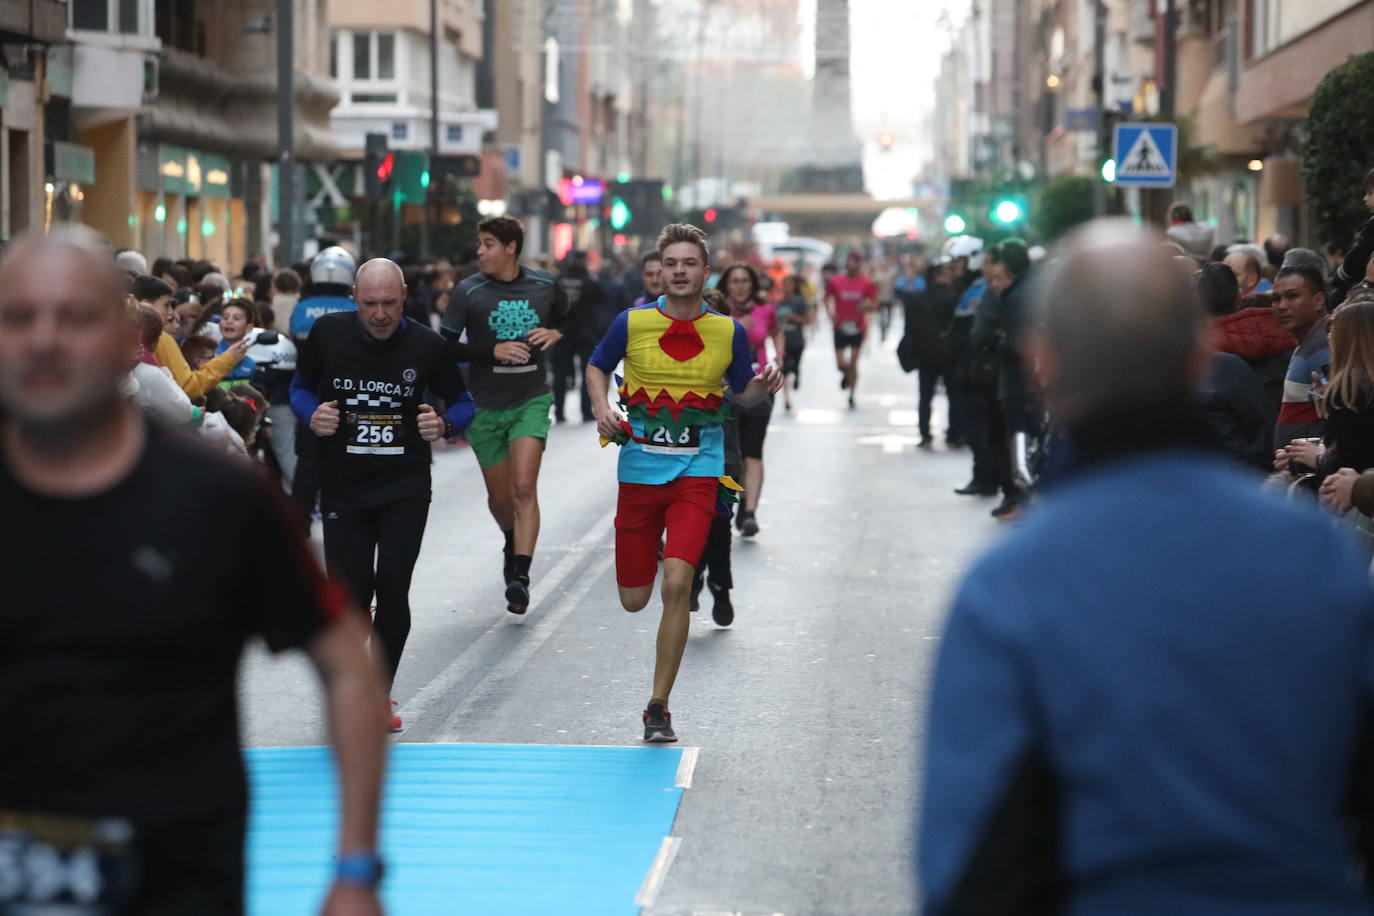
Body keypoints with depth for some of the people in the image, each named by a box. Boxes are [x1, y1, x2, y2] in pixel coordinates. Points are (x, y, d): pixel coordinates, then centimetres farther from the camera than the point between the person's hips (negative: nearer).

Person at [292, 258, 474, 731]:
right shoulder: (328, 333, -4)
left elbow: (462, 402, 7)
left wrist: (444, 424, -15)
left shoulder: (428, 346, -6)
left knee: (392, 589, -9)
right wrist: (313, 416, -11)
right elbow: (301, 387, 11)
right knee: (349, 597, -2)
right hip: (342, 490, 1)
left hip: (405, 489, -1)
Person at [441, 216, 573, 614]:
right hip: (485, 406, 1)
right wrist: (494, 350, -19)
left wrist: (555, 333, -2)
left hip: (531, 401, -1)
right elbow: (446, 348, -6)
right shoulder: (468, 292, -5)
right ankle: (512, 544, 43)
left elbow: (568, 317, 20)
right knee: (500, 496, 11)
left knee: (524, 488, -17)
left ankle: (520, 576, -19)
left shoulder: (544, 285, 0)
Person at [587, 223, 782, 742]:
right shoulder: (632, 324, -2)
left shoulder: (729, 333, 0)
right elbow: (597, 368, 15)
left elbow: (743, 395, 13)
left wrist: (764, 387, -10)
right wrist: (603, 409, -4)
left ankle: (658, 708, -8)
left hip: (697, 471, -1)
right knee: (634, 600, 7)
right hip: (639, 469, 1)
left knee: (677, 583, -19)